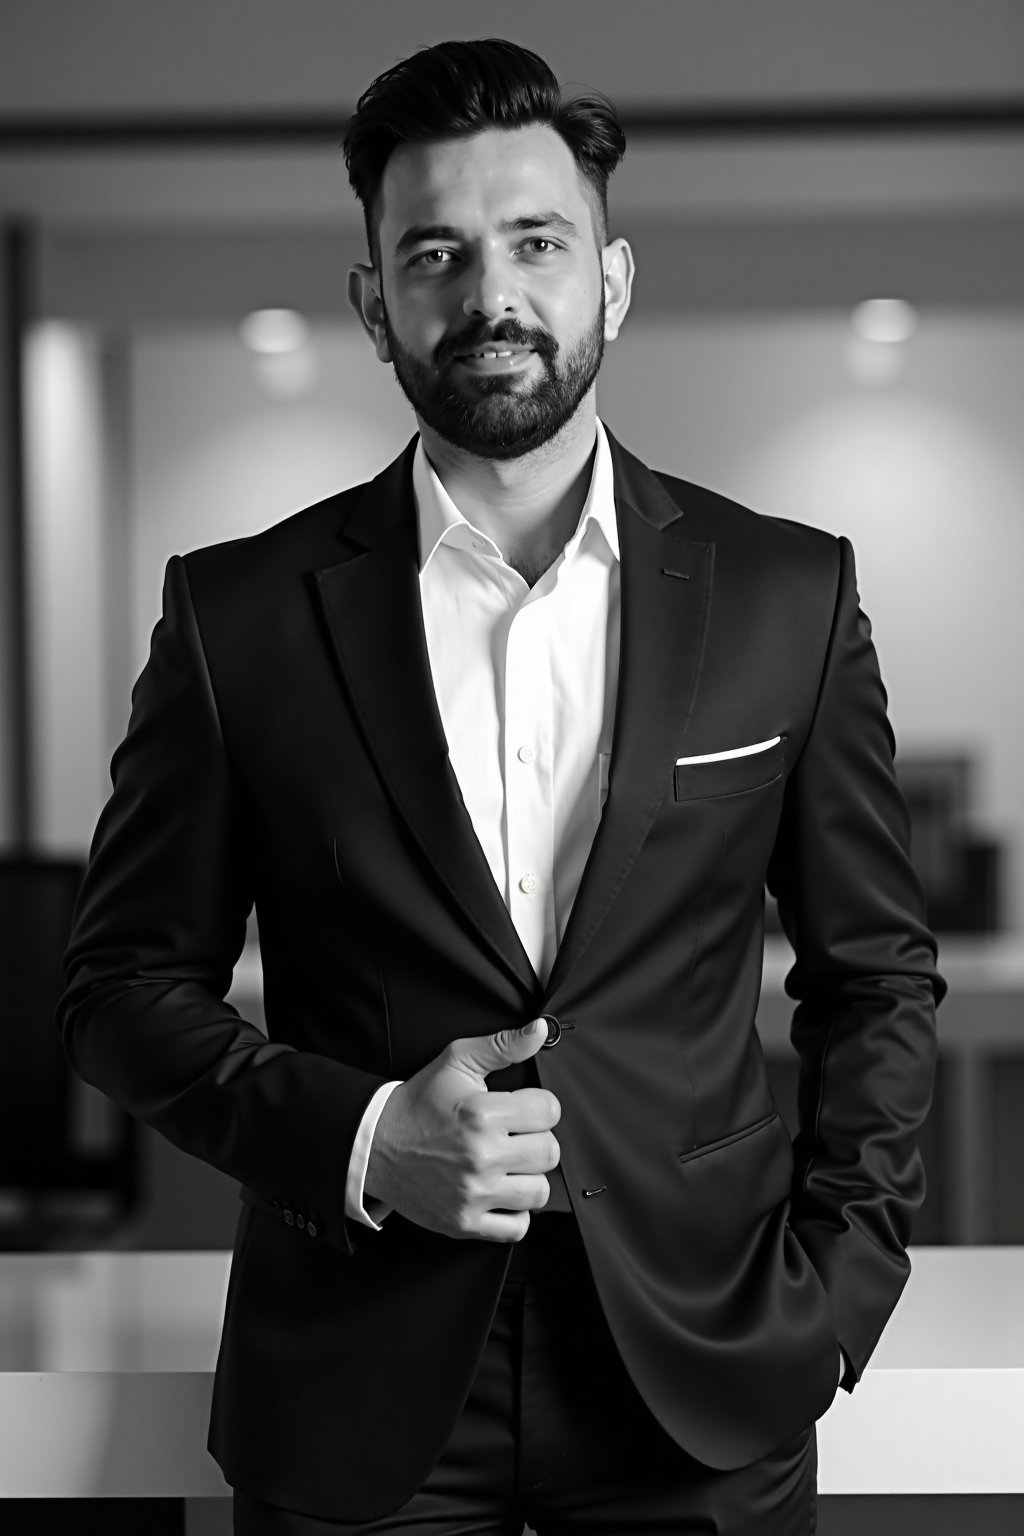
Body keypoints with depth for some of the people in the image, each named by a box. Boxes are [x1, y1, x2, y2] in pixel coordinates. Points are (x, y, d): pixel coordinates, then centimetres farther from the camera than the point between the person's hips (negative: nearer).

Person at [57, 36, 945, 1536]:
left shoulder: (786, 594, 0)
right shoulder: (239, 611, -3)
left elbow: (878, 973, 7)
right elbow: (126, 984, 2)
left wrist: (837, 1287, -2)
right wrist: (358, 1137, -12)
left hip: (703, 1392, 1)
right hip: (355, 1402, 0)